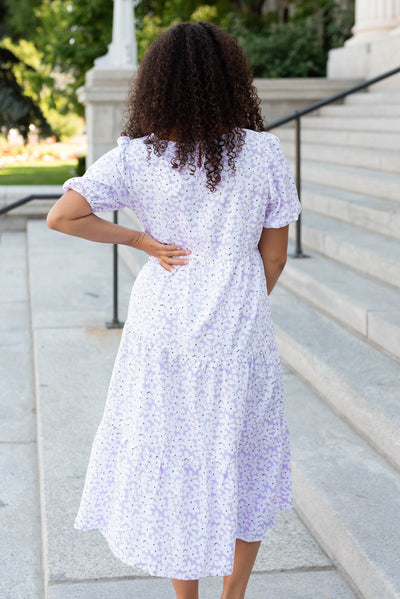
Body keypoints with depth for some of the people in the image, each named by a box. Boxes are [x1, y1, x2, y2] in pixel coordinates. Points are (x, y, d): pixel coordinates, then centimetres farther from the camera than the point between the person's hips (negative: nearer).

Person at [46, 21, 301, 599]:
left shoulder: (136, 156, -9)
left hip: (162, 329, 1)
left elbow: (61, 216, -16)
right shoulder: (263, 152, -8)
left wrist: (139, 239, -5)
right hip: (239, 331, 0)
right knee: (245, 466, 18)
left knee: (172, 464, 16)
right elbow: (274, 255, -1)